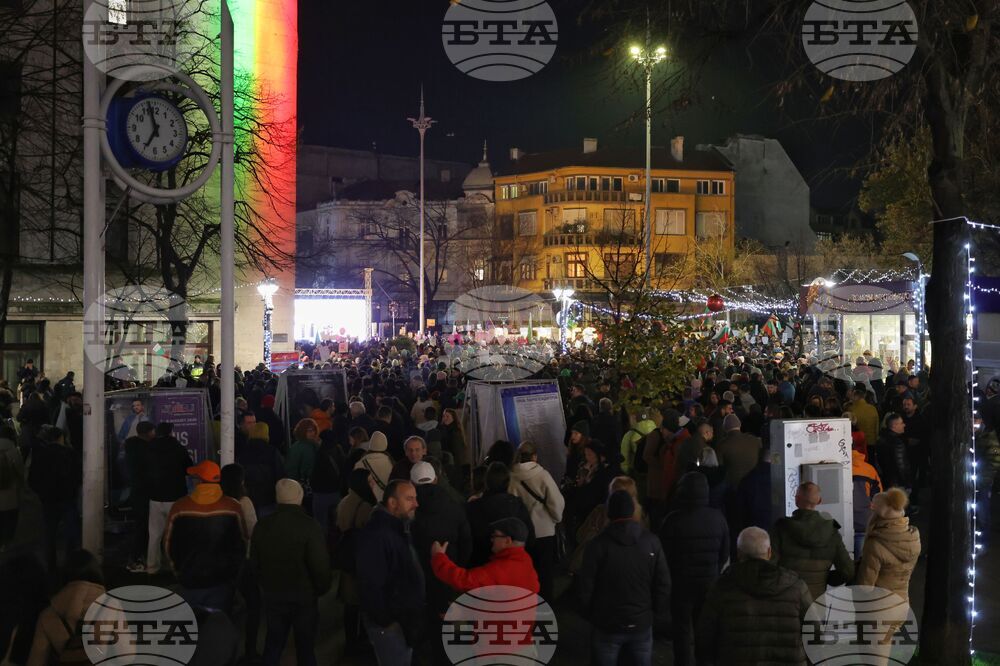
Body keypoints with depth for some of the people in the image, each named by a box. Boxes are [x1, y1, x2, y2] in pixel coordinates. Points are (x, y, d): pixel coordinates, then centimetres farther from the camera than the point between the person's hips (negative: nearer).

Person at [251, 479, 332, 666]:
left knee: (273, 643, 20)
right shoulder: (308, 526, -22)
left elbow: (254, 561, 4)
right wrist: (322, 588, -1)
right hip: (303, 596, -4)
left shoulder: (262, 525, -6)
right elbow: (320, 564, -20)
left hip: (272, 594, 4)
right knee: (305, 646, 12)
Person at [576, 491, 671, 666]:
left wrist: (591, 614, 8)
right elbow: (663, 583, -4)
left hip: (607, 625, -2)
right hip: (642, 623, 2)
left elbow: (585, 586, -10)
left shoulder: (598, 544, -14)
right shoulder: (651, 541, -6)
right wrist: (658, 611, 12)